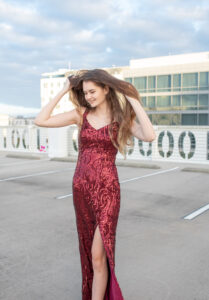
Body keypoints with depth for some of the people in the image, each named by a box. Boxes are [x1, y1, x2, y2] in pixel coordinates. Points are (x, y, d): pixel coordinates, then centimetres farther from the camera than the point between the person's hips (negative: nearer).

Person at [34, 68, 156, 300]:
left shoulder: (121, 118, -2)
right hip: (81, 188, 4)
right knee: (89, 247, 18)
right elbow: (40, 121, -4)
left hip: (107, 189, -4)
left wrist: (133, 100, -14)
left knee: (98, 254, -7)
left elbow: (149, 136, -21)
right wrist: (63, 91, -2)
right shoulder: (81, 114, 3)